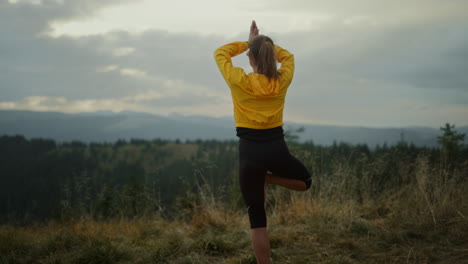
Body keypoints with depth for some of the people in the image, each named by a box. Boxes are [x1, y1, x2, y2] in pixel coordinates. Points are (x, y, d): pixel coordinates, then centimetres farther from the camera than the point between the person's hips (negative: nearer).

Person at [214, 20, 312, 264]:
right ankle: (269, 179, 5)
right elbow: (287, 56, 23)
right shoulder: (282, 81, 1)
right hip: (277, 149, 2)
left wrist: (248, 43, 17)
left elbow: (220, 53, 10)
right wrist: (264, 44, 17)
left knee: (257, 218, 5)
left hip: (250, 153, -1)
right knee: (305, 181, 31)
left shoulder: (239, 81, -7)